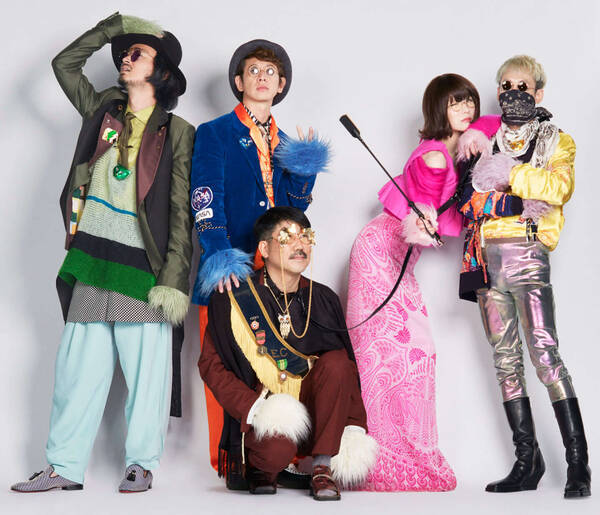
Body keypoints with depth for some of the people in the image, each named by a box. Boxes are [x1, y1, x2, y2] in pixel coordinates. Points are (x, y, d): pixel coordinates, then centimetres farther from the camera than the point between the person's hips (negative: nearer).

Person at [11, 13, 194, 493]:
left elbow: (181, 211, -2)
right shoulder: (102, 110, 16)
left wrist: (173, 278, -10)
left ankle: (141, 464, 11)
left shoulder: (178, 132, 2)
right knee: (79, 364, 5)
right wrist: (117, 25, 18)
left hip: (142, 265, -4)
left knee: (146, 368, -1)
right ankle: (65, 466, 11)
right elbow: (64, 63, 25)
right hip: (92, 258, 4)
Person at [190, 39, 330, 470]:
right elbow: (205, 201, -8)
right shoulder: (214, 134, 5)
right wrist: (219, 258, -21)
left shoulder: (284, 144, 21)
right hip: (227, 272, -4)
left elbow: (293, 209, 15)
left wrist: (305, 167, 0)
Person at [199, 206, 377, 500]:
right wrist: (253, 407, -19)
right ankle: (261, 468, 4)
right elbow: (210, 363, -4)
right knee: (278, 449, -36)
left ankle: (323, 469, -17)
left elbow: (348, 369, 8)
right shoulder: (233, 298, -3)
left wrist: (355, 426, -5)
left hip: (314, 415, 3)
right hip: (261, 417, -3)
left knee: (335, 361, -24)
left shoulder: (324, 300, 7)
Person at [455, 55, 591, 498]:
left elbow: (559, 187, -8)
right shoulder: (487, 139, 21)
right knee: (505, 359, 2)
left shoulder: (555, 141, 11)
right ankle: (528, 461, 7)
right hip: (486, 256, 5)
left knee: (544, 353, -15)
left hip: (526, 253, -4)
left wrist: (509, 172, -14)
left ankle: (578, 463, -12)